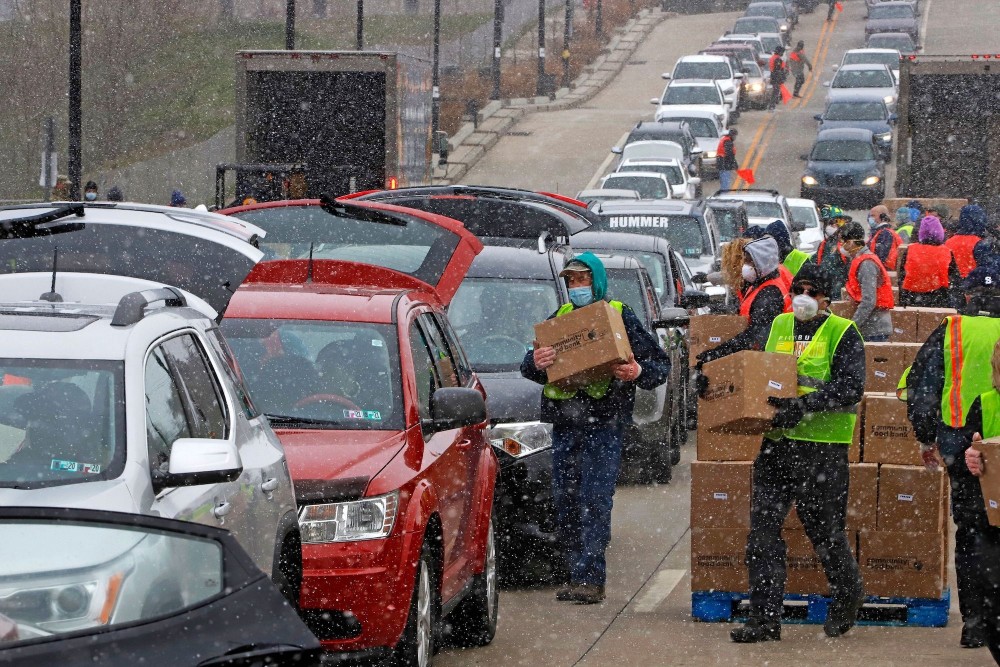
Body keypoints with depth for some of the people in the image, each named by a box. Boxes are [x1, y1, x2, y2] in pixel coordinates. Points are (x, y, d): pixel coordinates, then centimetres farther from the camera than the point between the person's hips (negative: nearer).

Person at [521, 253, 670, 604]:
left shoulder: (620, 317, 4)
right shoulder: (560, 317, 17)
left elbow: (660, 364, 3)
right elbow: (528, 367, 13)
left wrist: (638, 372, -18)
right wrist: (535, 362, -11)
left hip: (603, 421, -5)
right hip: (564, 423, 5)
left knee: (594, 500, -11)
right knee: (565, 501, 4)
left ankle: (590, 578, -12)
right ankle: (577, 576, 10)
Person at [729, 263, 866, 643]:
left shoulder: (842, 333, -2)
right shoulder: (779, 326, 15)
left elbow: (850, 387, -14)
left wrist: (803, 406, -24)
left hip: (823, 445, -5)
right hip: (776, 441, 5)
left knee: (824, 529, 6)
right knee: (763, 528, -2)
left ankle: (848, 596, 32)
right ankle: (765, 618, 1)